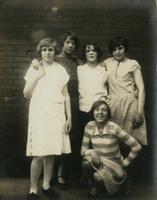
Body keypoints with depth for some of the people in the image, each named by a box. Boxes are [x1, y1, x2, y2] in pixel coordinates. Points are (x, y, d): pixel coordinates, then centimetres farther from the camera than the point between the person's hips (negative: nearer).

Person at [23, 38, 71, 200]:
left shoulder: (61, 70, 10)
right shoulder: (34, 69, 6)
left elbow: (66, 96, 11)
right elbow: (26, 94, 0)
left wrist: (69, 117, 7)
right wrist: (37, 76, -9)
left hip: (57, 114, 2)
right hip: (39, 113, -2)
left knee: (51, 152, 3)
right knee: (39, 154, -8)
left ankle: (46, 185, 19)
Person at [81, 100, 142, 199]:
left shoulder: (114, 128, -18)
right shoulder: (89, 126, -7)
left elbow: (137, 146, -16)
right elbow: (83, 149, -2)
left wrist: (125, 163, -8)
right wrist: (91, 152, -24)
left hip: (114, 164, -2)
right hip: (98, 161, 3)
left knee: (98, 177, -32)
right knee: (86, 163, -30)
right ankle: (93, 185, 1)